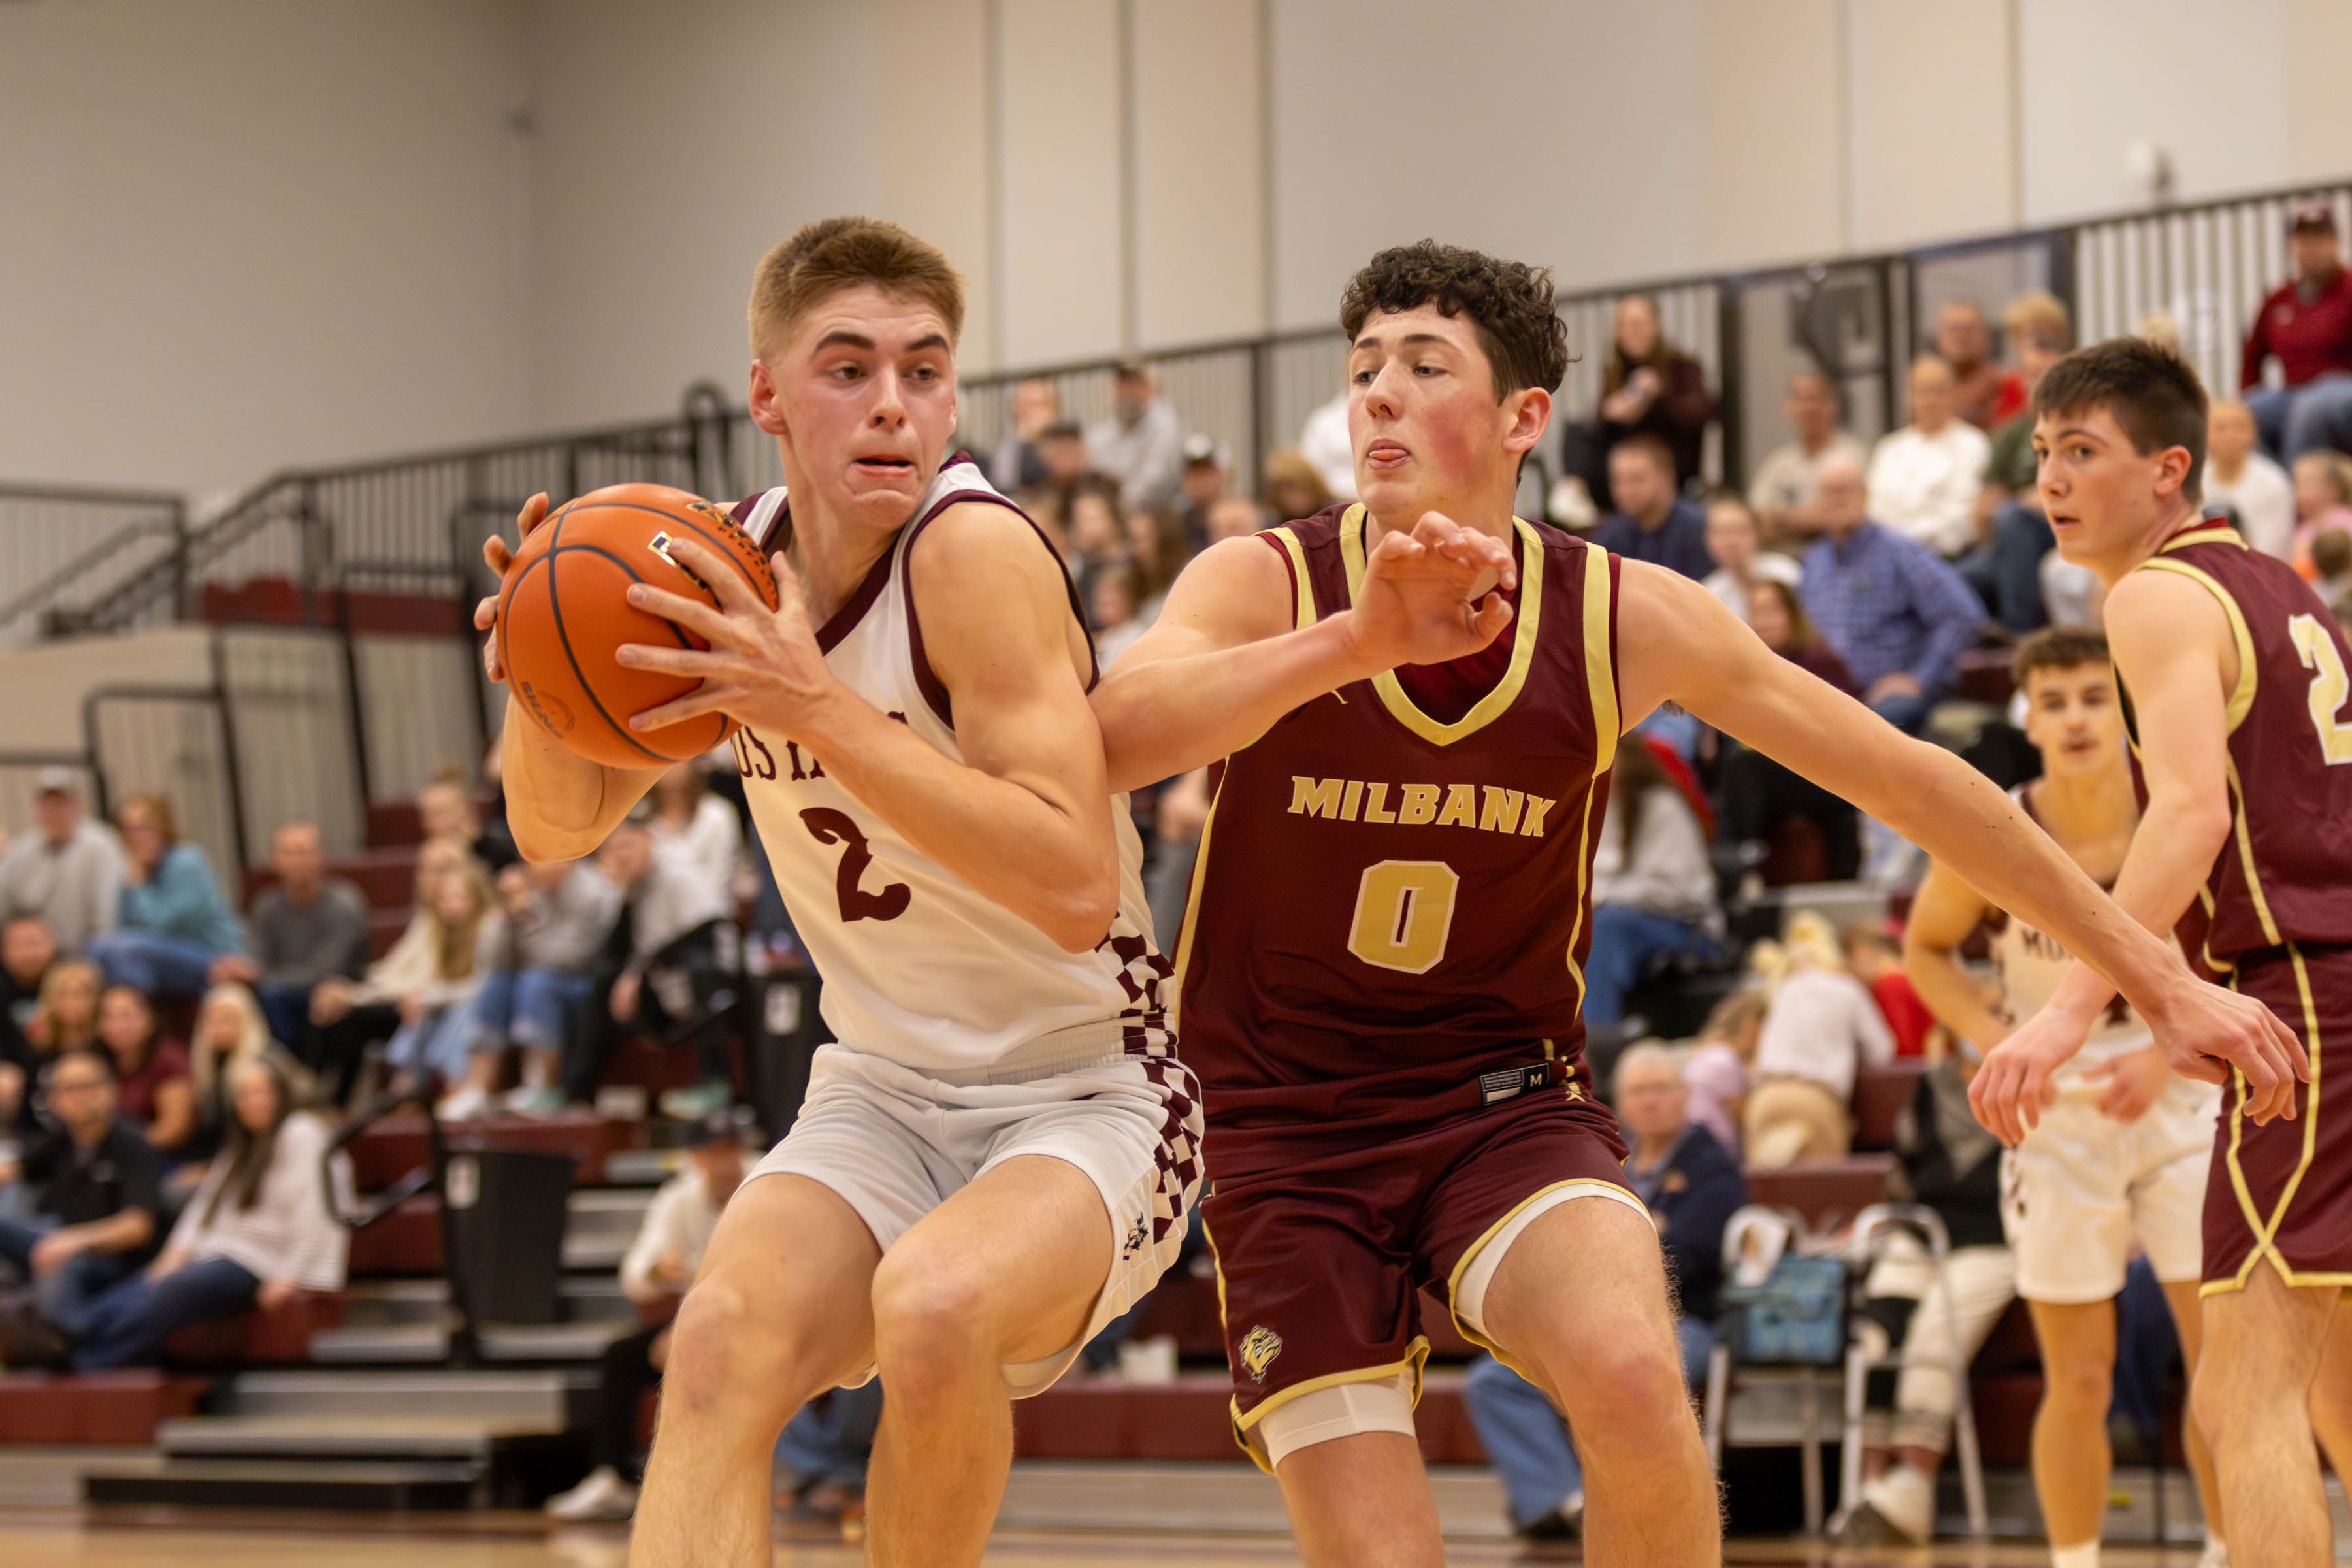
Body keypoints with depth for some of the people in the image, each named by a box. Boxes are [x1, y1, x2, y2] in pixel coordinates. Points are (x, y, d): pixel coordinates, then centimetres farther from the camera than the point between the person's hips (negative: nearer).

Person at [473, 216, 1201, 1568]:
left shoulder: (976, 548, -21)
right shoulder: (733, 568, -2)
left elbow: (1076, 887, -30)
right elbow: (558, 831, 8)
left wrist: (816, 706, -35)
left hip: (1087, 1094, -5)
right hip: (885, 1096, 5)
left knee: (932, 1303, -34)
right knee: (723, 1340, -23)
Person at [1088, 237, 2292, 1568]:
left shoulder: (1626, 620, -7)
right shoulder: (1265, 585, -12)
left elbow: (1910, 781, 0)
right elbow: (1109, 740, -33)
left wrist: (2162, 976, 2)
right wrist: (1357, 639, -48)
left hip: (1506, 1100, 1)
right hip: (1288, 1131, 0)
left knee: (1633, 1380, -31)